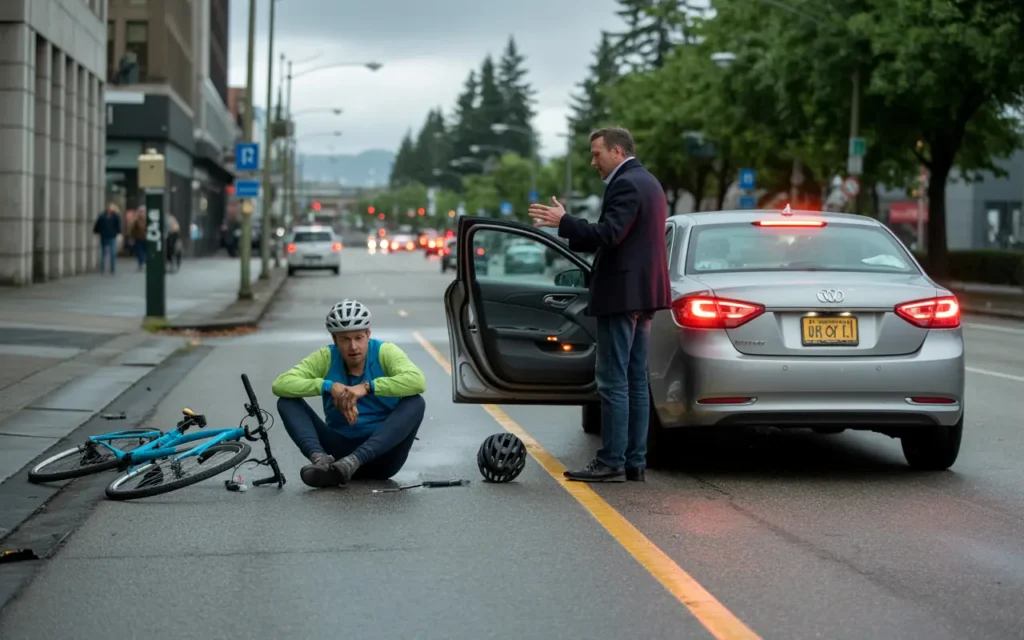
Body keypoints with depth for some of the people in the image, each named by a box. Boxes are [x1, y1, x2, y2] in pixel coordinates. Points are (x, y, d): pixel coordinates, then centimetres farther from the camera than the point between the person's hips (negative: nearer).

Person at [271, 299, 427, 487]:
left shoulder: (385, 352, -7)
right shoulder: (325, 358, -2)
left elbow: (418, 381, -26)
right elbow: (280, 384, -14)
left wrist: (367, 387, -34)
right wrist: (328, 386, -26)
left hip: (382, 453, -2)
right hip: (339, 449, 2)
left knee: (415, 403, -27)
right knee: (287, 401, -12)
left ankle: (352, 462, -42)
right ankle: (321, 458, -38)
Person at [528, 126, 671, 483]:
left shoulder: (625, 185, -13)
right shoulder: (648, 183, 18)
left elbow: (609, 234, -24)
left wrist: (563, 222, -18)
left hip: (621, 295, -10)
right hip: (643, 293, 10)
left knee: (613, 382, -8)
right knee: (635, 380, 10)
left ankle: (611, 463, -7)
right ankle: (635, 461, 12)